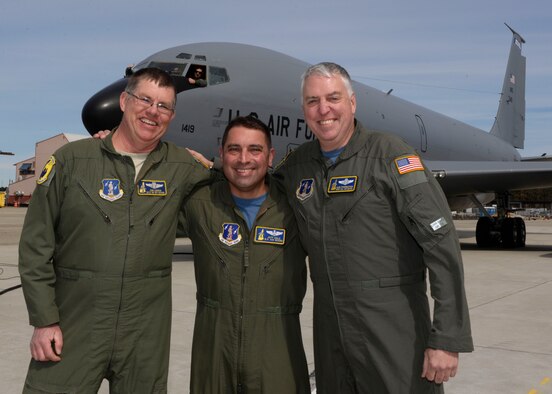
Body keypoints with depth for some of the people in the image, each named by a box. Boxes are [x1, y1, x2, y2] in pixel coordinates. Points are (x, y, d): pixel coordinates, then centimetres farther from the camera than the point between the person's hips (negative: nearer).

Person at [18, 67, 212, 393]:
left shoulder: (182, 167, 3)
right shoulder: (72, 159, -1)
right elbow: (36, 243, -1)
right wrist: (44, 320, -4)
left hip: (146, 333, 2)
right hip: (73, 327, -1)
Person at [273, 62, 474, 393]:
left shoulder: (390, 155, -10)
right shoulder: (297, 164, 7)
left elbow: (442, 245, -14)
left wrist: (448, 339, -18)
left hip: (394, 331, -5)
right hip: (330, 332, 5)